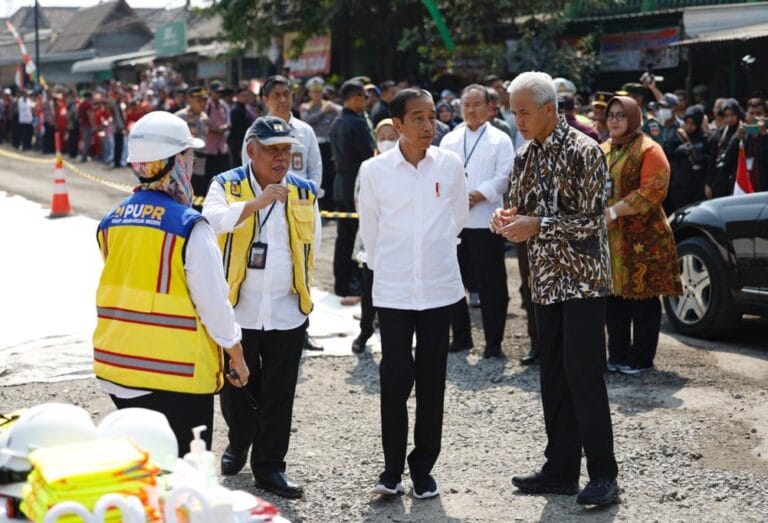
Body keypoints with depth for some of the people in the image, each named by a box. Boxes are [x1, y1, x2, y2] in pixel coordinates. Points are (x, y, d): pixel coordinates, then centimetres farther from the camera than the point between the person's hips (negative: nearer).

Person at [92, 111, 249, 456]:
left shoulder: (111, 221, 2)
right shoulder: (189, 227, -16)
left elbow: (117, 292, 9)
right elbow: (213, 302, -13)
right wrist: (237, 358, 0)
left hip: (116, 365, 6)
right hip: (178, 374, -6)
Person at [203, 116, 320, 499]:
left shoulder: (305, 193, 6)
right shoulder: (227, 186, -3)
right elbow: (214, 219, -25)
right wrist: (258, 202, -37)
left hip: (287, 313, 2)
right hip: (237, 309, -1)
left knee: (278, 395, 5)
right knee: (235, 386, 11)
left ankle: (269, 466, 16)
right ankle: (239, 442, 37)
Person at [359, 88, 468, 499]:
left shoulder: (450, 165, -2)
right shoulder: (374, 170, -6)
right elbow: (369, 231, 6)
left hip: (439, 287, 1)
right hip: (393, 290, -1)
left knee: (431, 381, 7)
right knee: (395, 379, -2)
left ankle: (423, 468, 18)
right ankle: (392, 467, 11)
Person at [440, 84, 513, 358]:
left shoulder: (500, 140, 2)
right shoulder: (450, 140, 14)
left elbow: (504, 177, -7)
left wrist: (477, 196, -16)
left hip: (485, 221, -4)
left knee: (490, 283, -2)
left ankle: (493, 341, 6)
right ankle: (460, 336, 21)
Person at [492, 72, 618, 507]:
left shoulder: (584, 151, -11)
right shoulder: (526, 157, 11)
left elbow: (592, 220, -16)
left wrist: (538, 225, -22)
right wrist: (508, 219, -5)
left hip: (583, 280, -7)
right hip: (546, 282, 7)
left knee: (583, 374, -8)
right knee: (553, 376, 9)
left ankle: (603, 474, -1)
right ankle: (562, 469, 17)